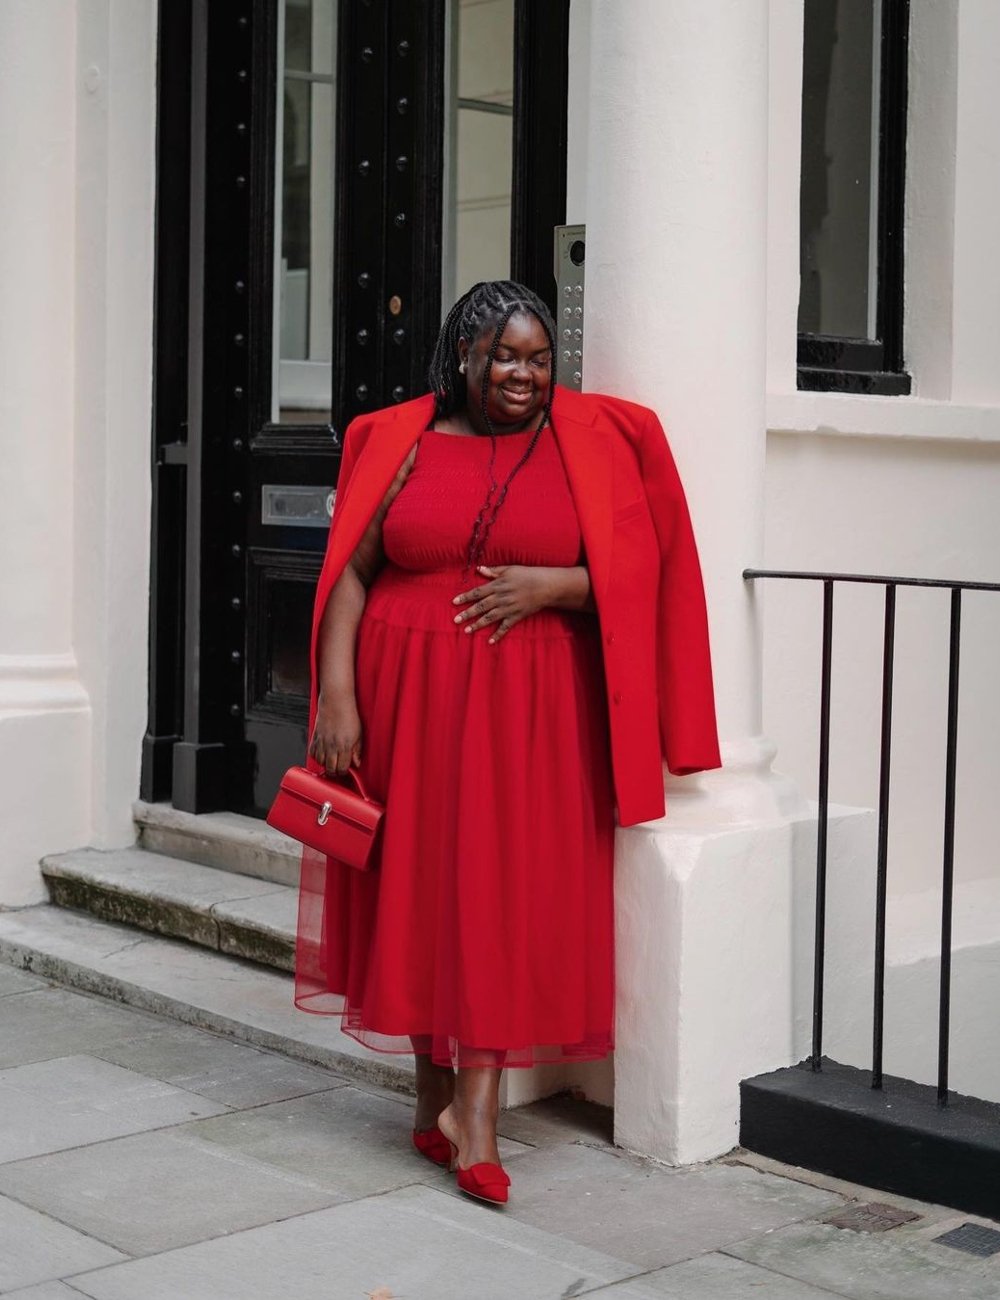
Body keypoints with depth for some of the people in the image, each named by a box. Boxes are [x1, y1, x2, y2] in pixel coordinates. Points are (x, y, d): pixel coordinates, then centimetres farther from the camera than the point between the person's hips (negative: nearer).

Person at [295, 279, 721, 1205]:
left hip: (529, 708, -1)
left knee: (504, 893, -5)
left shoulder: (589, 444, 5)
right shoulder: (403, 443, 6)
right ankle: (434, 1094, 21)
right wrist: (336, 695, -7)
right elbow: (351, 572, 2)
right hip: (410, 698, 1)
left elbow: (640, 573, 3)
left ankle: (474, 1112, -2)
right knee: (416, 883, 6)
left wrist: (554, 585, -14)